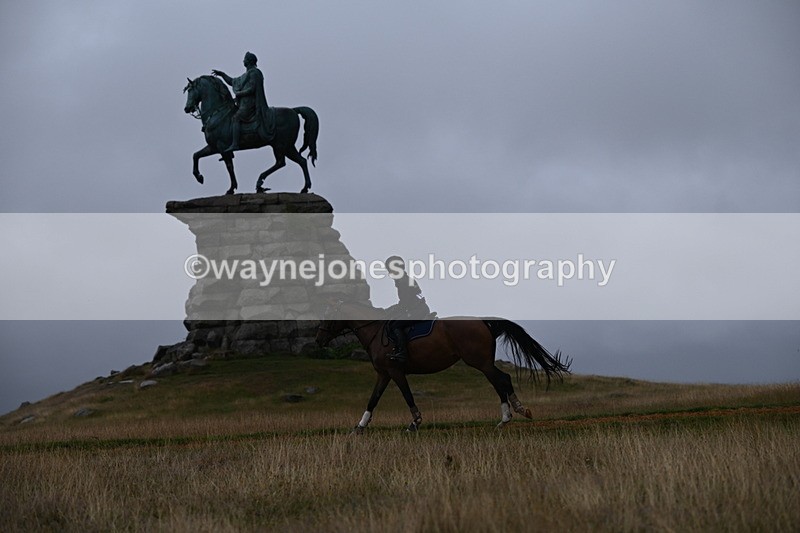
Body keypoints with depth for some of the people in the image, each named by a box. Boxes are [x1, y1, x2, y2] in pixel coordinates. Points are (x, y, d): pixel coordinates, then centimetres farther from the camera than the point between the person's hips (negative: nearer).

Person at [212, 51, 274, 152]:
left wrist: (238, 93, -11)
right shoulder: (246, 74, 23)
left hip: (249, 104, -11)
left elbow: (251, 89, -18)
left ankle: (235, 144, -35)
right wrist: (222, 74, 25)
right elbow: (233, 82, 31)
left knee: (236, 118, -23)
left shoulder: (254, 73, -8)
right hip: (244, 103, 11)